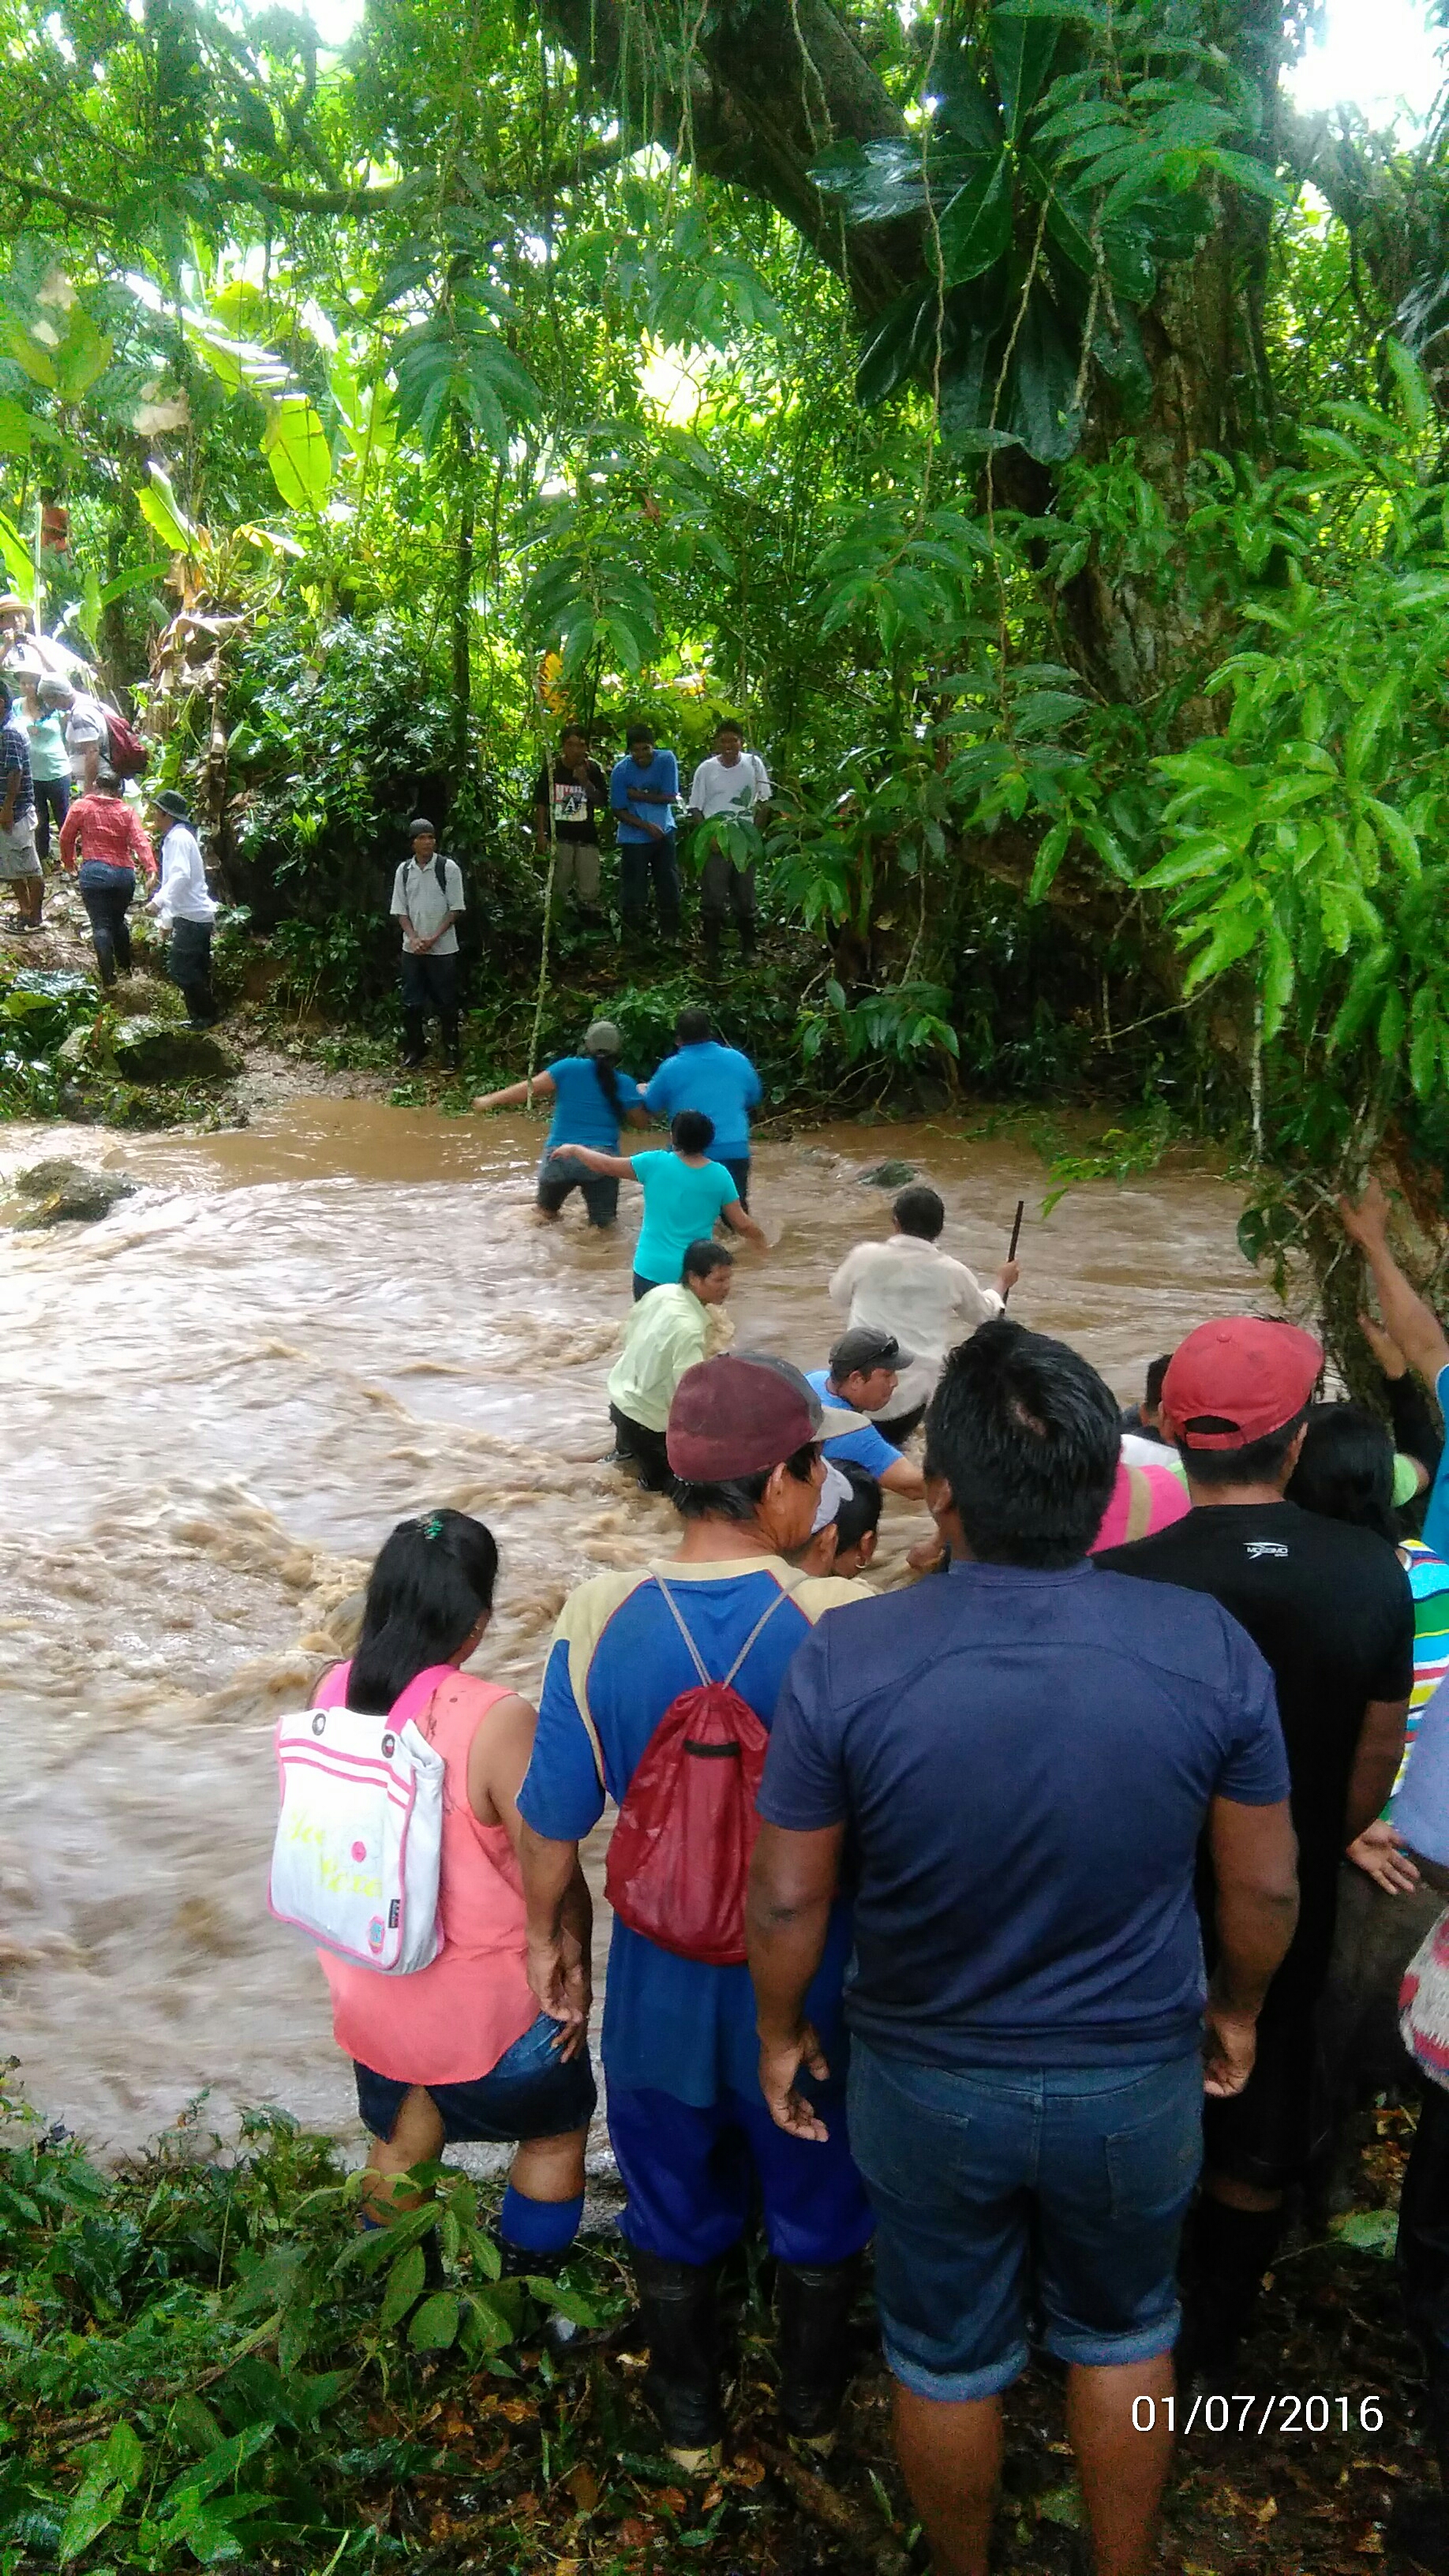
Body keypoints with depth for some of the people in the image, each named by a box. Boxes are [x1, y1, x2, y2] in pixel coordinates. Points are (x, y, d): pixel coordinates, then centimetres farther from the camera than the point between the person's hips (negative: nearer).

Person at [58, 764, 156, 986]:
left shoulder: (81, 806, 3)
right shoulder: (127, 812, 6)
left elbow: (66, 838, 7)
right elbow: (140, 841, -7)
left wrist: (69, 865, 22)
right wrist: (150, 869, -17)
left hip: (94, 872, -3)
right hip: (125, 874, 3)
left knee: (101, 926, -2)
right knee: (118, 921, 22)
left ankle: (108, 978, -9)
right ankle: (125, 967, 32)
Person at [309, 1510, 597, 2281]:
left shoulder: (333, 1693, -11)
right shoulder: (495, 1720, -29)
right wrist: (576, 1970, -3)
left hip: (369, 1994, 5)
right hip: (489, 2007, -5)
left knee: (400, 2138, 30)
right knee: (555, 2128, 24)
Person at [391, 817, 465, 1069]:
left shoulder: (448, 868, -6)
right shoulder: (403, 871, 4)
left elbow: (456, 909, -6)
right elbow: (400, 910, 6)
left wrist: (434, 938, -13)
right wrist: (414, 938, -9)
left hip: (443, 947, -3)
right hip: (412, 947, 3)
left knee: (446, 1001, 2)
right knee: (411, 1001, 7)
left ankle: (452, 1048, 13)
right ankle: (415, 1048, 19)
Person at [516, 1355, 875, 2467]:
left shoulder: (601, 1619, -19)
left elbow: (555, 1815, -9)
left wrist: (546, 1932, 10)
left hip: (661, 1976, 2)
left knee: (675, 2205, 25)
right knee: (816, 2204, 25)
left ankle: (689, 2419, 47)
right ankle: (815, 2404, 48)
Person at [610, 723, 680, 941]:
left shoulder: (666, 760, -7)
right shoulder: (620, 771, -12)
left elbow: (670, 797, -10)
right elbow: (619, 811, -9)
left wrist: (638, 795, -15)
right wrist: (647, 826, -18)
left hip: (664, 833, 2)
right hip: (634, 838, -2)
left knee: (669, 888, 8)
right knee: (633, 892, -1)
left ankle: (670, 936, 20)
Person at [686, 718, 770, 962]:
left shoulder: (754, 764, 0)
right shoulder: (706, 769, -1)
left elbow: (764, 804, 5)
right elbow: (695, 809, 3)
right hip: (714, 846, -1)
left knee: (745, 901, 10)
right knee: (712, 901, 1)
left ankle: (748, 950, 21)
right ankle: (711, 952, 10)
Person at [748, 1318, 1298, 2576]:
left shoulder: (844, 1658, -25)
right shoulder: (1209, 1647, -22)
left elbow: (786, 1897, -14)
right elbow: (1265, 1886, -8)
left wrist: (781, 2032, 6)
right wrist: (1237, 2007, 12)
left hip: (929, 2085, 0)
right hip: (1134, 2081, 1)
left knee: (948, 2360, 25)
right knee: (1123, 2334, 28)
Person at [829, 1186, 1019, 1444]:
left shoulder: (865, 1256, -3)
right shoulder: (952, 1272, 0)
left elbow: (839, 1295, 17)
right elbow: (984, 1314, 19)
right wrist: (1002, 1283, 38)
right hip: (911, 1392, 1)